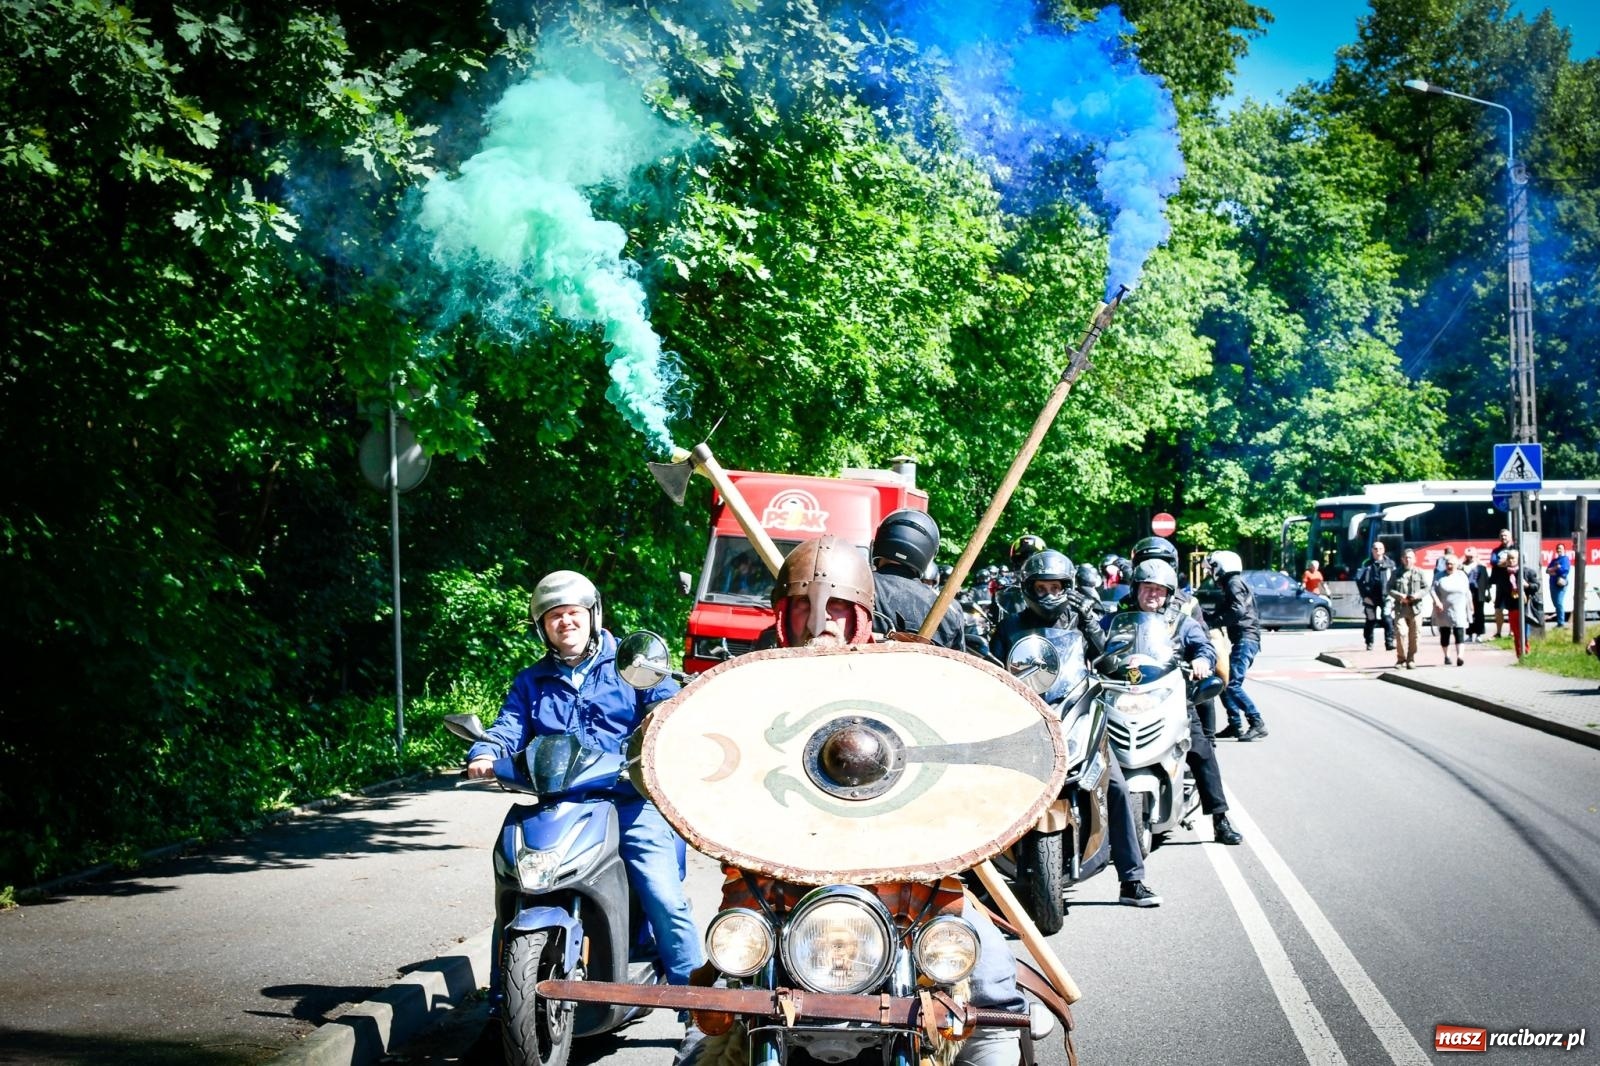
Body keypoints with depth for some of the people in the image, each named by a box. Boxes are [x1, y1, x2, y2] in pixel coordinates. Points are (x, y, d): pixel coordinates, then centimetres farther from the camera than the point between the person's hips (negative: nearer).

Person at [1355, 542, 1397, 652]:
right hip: (1371, 597, 1)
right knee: (1371, 621, 7)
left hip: (1385, 597, -1)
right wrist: (1365, 596, -3)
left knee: (1388, 620, -13)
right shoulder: (1367, 565, 5)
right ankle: (1369, 643, 21)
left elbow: (1395, 580, 5)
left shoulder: (1390, 564, 5)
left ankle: (1389, 642, -11)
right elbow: (1359, 580, 4)